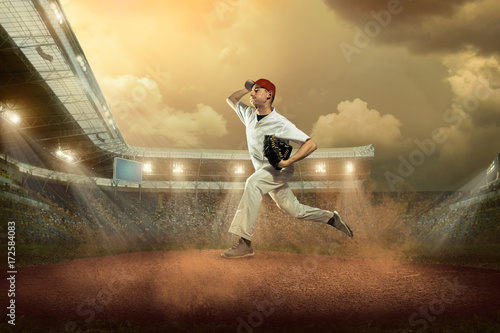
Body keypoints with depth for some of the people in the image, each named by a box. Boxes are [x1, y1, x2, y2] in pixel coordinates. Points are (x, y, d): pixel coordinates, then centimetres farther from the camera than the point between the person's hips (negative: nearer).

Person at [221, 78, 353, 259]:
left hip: (280, 169, -8)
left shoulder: (280, 123, -20)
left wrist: (289, 161, -35)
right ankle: (331, 217, 31)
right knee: (293, 210, 10)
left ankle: (245, 243, -42)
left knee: (252, 183, -35)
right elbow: (231, 100, 19)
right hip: (265, 171, 8)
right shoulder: (249, 114, 2)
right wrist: (248, 88, 2)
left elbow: (311, 144, -23)